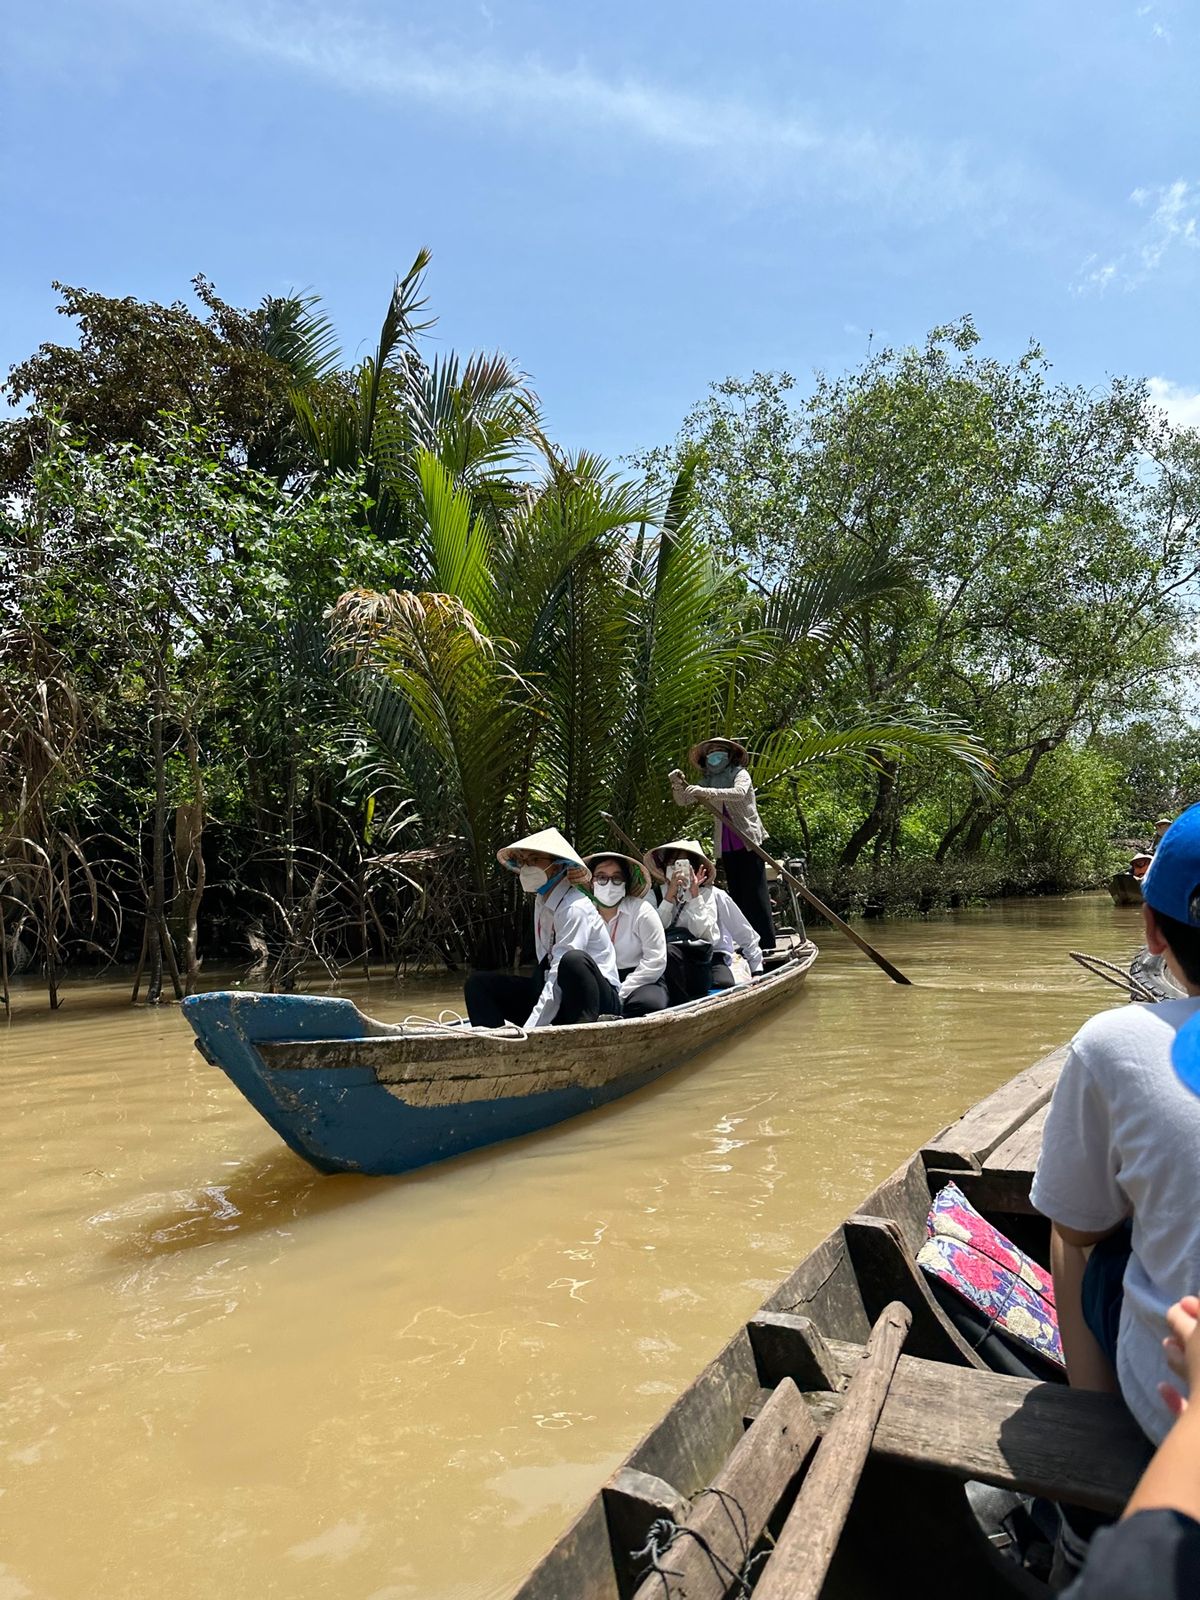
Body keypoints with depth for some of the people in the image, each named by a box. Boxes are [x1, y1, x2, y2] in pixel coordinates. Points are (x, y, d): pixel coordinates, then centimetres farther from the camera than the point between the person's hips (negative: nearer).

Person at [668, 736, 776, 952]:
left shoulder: (740, 774, -3)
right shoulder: (707, 782, 13)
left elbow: (739, 793, -26)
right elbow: (681, 800, 10)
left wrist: (706, 792, -39)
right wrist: (677, 784, -12)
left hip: (748, 841, -6)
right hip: (725, 846, 6)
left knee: (755, 893, -9)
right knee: (736, 895, 8)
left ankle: (767, 945, -9)